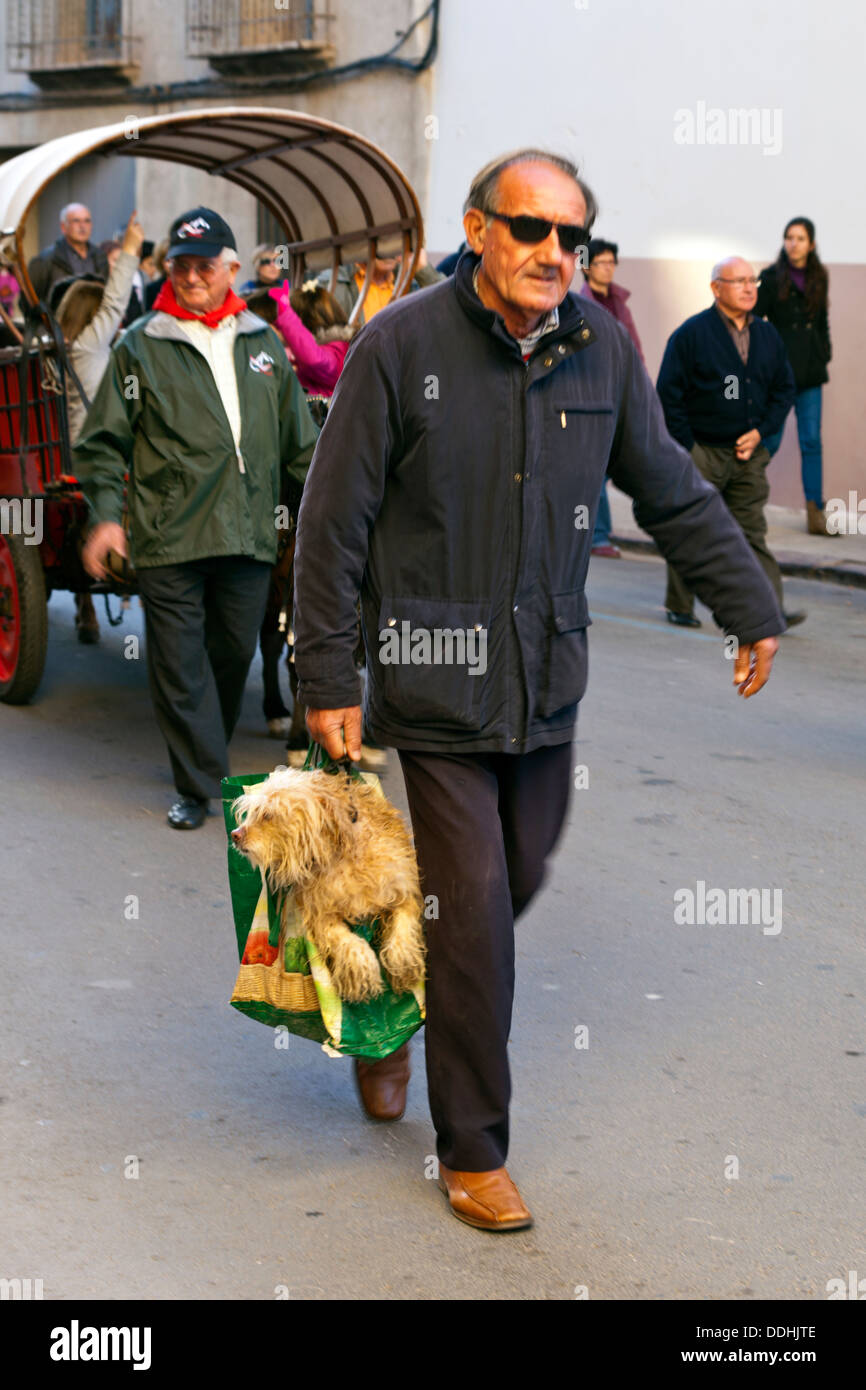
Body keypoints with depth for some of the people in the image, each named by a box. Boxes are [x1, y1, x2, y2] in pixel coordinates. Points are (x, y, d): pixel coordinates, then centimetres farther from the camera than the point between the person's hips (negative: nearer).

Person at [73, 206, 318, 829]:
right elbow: (105, 441, 3)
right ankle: (199, 784, 5)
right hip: (170, 538, -3)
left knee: (234, 655, 12)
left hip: (250, 536, 3)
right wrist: (107, 513, -10)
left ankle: (209, 758, 32)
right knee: (180, 664, -3)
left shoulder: (264, 343, 14)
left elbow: (299, 440, 21)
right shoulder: (141, 346, 3)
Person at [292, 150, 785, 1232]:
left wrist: (750, 606, 15)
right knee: (476, 911, -3)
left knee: (518, 884, 16)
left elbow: (675, 494, 13)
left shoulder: (601, 346, 1)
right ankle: (472, 1153, 13)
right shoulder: (401, 344, -11)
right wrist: (328, 677, -7)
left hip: (549, 680, 5)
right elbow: (333, 523, -7)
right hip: (439, 681, -5)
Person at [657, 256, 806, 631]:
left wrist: (760, 432, 0)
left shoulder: (767, 336, 9)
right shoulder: (691, 333, -6)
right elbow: (668, 393, -7)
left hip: (748, 454, 4)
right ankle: (679, 607, 15)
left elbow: (784, 390, 15)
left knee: (753, 532, 2)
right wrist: (686, 448, -10)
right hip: (701, 452, -4)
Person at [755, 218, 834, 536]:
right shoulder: (772, 278, -3)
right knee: (770, 440, -2)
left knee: (811, 441, 1)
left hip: (810, 373, 4)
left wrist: (825, 355, 11)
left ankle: (816, 515, 1)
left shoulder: (819, 278, 10)